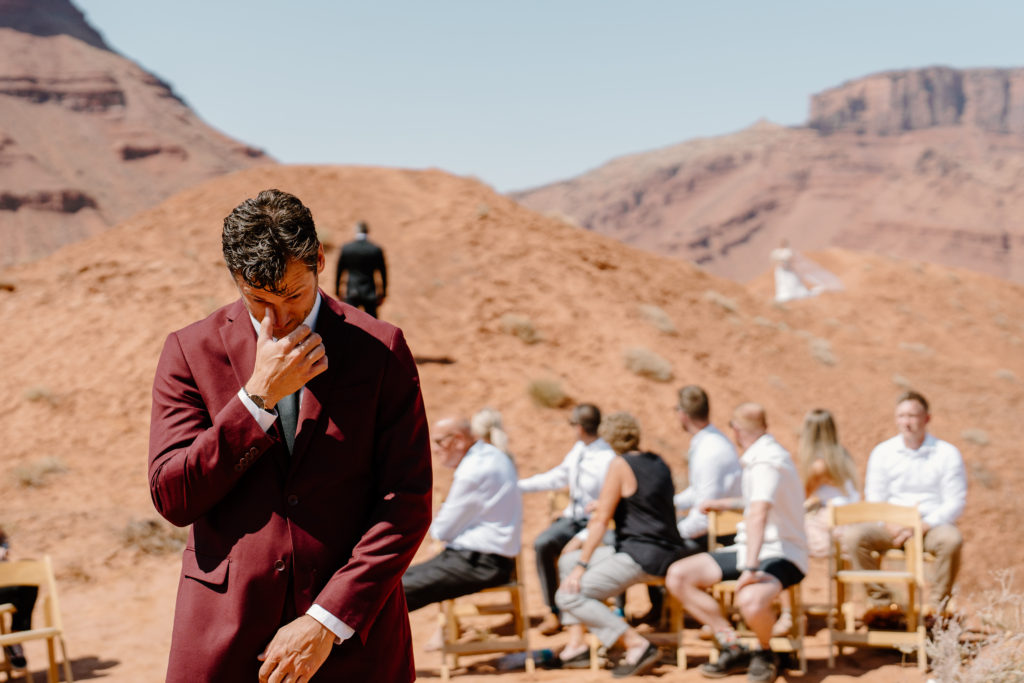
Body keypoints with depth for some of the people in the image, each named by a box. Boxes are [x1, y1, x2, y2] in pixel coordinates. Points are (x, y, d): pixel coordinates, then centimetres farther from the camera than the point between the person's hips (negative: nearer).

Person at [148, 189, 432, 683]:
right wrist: (258, 397, -13)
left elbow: (408, 503, -4)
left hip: (349, 628, 0)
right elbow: (172, 498, -4)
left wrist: (327, 622, -11)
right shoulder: (191, 351, 3)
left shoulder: (379, 349, 0)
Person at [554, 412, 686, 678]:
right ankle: (576, 645, 10)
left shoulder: (620, 465, -12)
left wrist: (581, 566, -10)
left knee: (568, 595, -11)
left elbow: (600, 520, -13)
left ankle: (637, 645, -17)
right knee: (567, 561, 18)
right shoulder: (657, 462, 12)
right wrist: (608, 507, 31)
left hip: (640, 556, -10)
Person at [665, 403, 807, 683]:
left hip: (780, 554, -9)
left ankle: (765, 652, -5)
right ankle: (732, 648, -2)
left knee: (750, 602, -40)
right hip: (747, 549, 9)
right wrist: (723, 504, 41)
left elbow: (758, 514, -33)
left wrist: (750, 570, -40)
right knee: (677, 576, -6)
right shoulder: (756, 457, 13)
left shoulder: (767, 460, -19)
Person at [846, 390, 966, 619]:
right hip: (892, 526, 2)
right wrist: (892, 528, -14)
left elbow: (955, 504, -4)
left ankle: (937, 603, -18)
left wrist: (921, 527, -17)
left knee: (951, 540, -36)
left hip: (933, 525, -2)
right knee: (853, 536, -25)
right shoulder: (882, 452, 8)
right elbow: (874, 502, 6)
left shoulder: (947, 453, 2)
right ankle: (880, 600, -16)